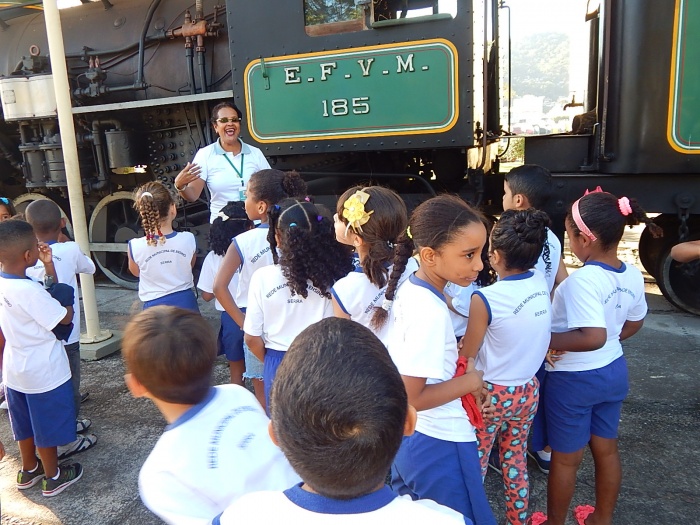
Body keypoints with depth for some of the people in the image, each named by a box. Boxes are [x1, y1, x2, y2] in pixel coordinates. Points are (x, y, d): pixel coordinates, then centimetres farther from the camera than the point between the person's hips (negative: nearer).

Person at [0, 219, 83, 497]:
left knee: (25, 422, 24)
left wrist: (48, 266, -3)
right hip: (44, 370, -8)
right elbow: (65, 318, -21)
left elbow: (45, 301, 2)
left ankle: (29, 470, 43)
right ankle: (53, 477, 29)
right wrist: (67, 304, -3)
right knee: (48, 425, 11)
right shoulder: (29, 290, -30)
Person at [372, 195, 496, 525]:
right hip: (438, 445, -8)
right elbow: (412, 397, -26)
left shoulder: (408, 289, -2)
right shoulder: (430, 311, -29)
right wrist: (471, 380, -16)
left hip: (406, 434, 8)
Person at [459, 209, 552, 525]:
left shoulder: (485, 299, -25)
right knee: (516, 462, 23)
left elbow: (467, 356, -14)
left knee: (475, 465, 14)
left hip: (491, 394, -5)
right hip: (528, 391, 6)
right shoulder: (542, 284, -8)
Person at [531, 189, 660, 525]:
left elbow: (593, 337, -35)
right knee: (606, 450, 24)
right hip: (614, 371, 7)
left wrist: (546, 339, -24)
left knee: (565, 459, 13)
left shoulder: (583, 280, -29)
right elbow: (634, 324, 10)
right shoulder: (633, 276, -4)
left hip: (573, 379, -7)